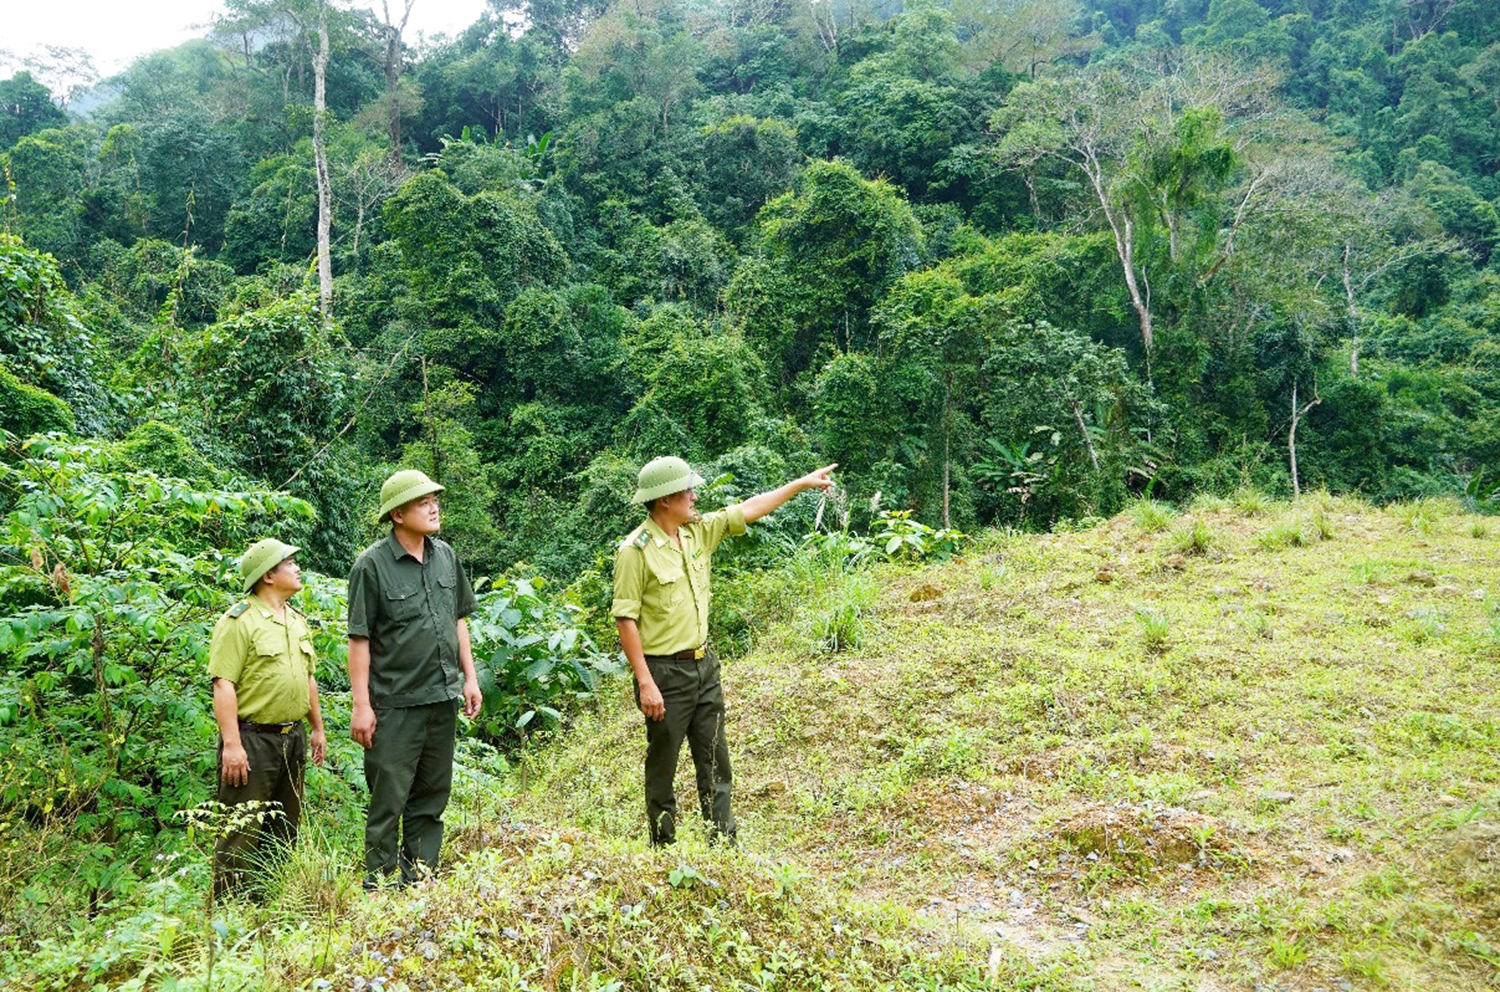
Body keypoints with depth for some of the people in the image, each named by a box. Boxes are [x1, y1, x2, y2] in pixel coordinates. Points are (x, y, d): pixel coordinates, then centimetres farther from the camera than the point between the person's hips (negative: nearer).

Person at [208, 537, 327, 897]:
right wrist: (231, 744, -22)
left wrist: (317, 729, 19)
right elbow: (223, 684, -17)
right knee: (243, 830, -4)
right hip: (253, 739, -8)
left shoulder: (297, 620, 15)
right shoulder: (239, 621, -11)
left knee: (284, 830, 15)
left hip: (293, 738, 8)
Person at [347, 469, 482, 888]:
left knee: (432, 795, 13)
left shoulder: (445, 555, 8)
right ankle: (379, 882, 13)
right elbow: (359, 639, -9)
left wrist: (469, 677, 13)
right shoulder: (372, 564, -9)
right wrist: (361, 704, -12)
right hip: (396, 702, -6)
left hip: (443, 697, 6)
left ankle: (419, 880, 24)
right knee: (388, 798, 0)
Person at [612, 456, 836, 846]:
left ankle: (725, 843, 23)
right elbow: (625, 619, -17)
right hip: (665, 672, -7)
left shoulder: (699, 530, 4)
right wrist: (645, 682, -20)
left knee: (715, 761, 13)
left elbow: (747, 511, 14)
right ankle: (664, 850, 20)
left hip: (704, 665, 7)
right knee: (663, 766, 6)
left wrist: (802, 483, 16)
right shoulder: (635, 550, -16)